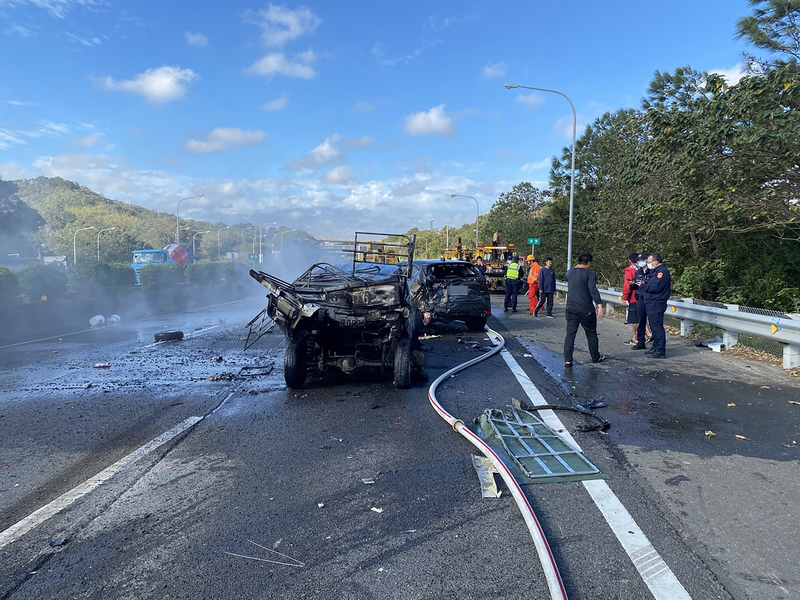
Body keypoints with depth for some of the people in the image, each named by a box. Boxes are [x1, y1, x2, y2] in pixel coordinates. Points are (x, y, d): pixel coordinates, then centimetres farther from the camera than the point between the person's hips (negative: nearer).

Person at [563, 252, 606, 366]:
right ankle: (596, 357, 27)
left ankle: (567, 360, -6)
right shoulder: (590, 274, -11)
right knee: (591, 334, 13)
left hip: (571, 309, 4)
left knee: (570, 334, 2)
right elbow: (593, 290, -23)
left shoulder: (569, 272, 7)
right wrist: (600, 305, -28)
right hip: (586, 310, -4)